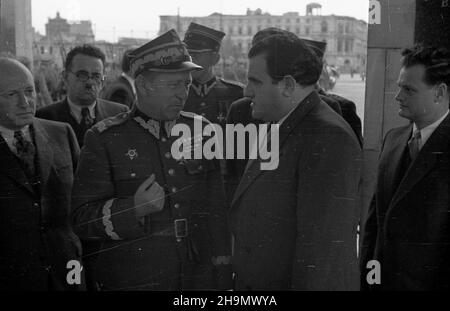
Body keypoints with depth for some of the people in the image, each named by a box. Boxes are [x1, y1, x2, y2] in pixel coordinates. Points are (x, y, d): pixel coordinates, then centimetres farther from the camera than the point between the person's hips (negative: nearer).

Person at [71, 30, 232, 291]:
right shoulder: (104, 139, -7)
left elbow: (218, 210, 5)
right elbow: (82, 220, -9)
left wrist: (222, 275, 1)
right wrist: (134, 209, -25)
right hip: (132, 281, -2)